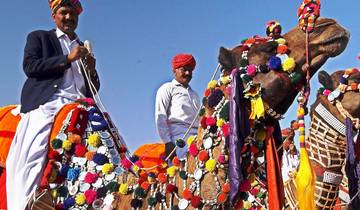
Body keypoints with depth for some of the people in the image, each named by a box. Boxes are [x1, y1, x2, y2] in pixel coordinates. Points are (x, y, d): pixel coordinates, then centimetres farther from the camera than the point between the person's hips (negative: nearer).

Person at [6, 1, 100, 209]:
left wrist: (91, 70, 6)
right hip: (48, 103, -3)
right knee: (36, 153, -22)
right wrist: (67, 58, -3)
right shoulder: (39, 37, 21)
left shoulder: (84, 48, 30)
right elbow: (30, 66, 2)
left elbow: (94, 89, 27)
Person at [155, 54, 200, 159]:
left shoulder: (194, 94, 33)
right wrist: (167, 141, -8)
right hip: (179, 134, -5)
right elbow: (160, 117, 3)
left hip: (197, 135, 5)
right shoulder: (167, 88, 15)